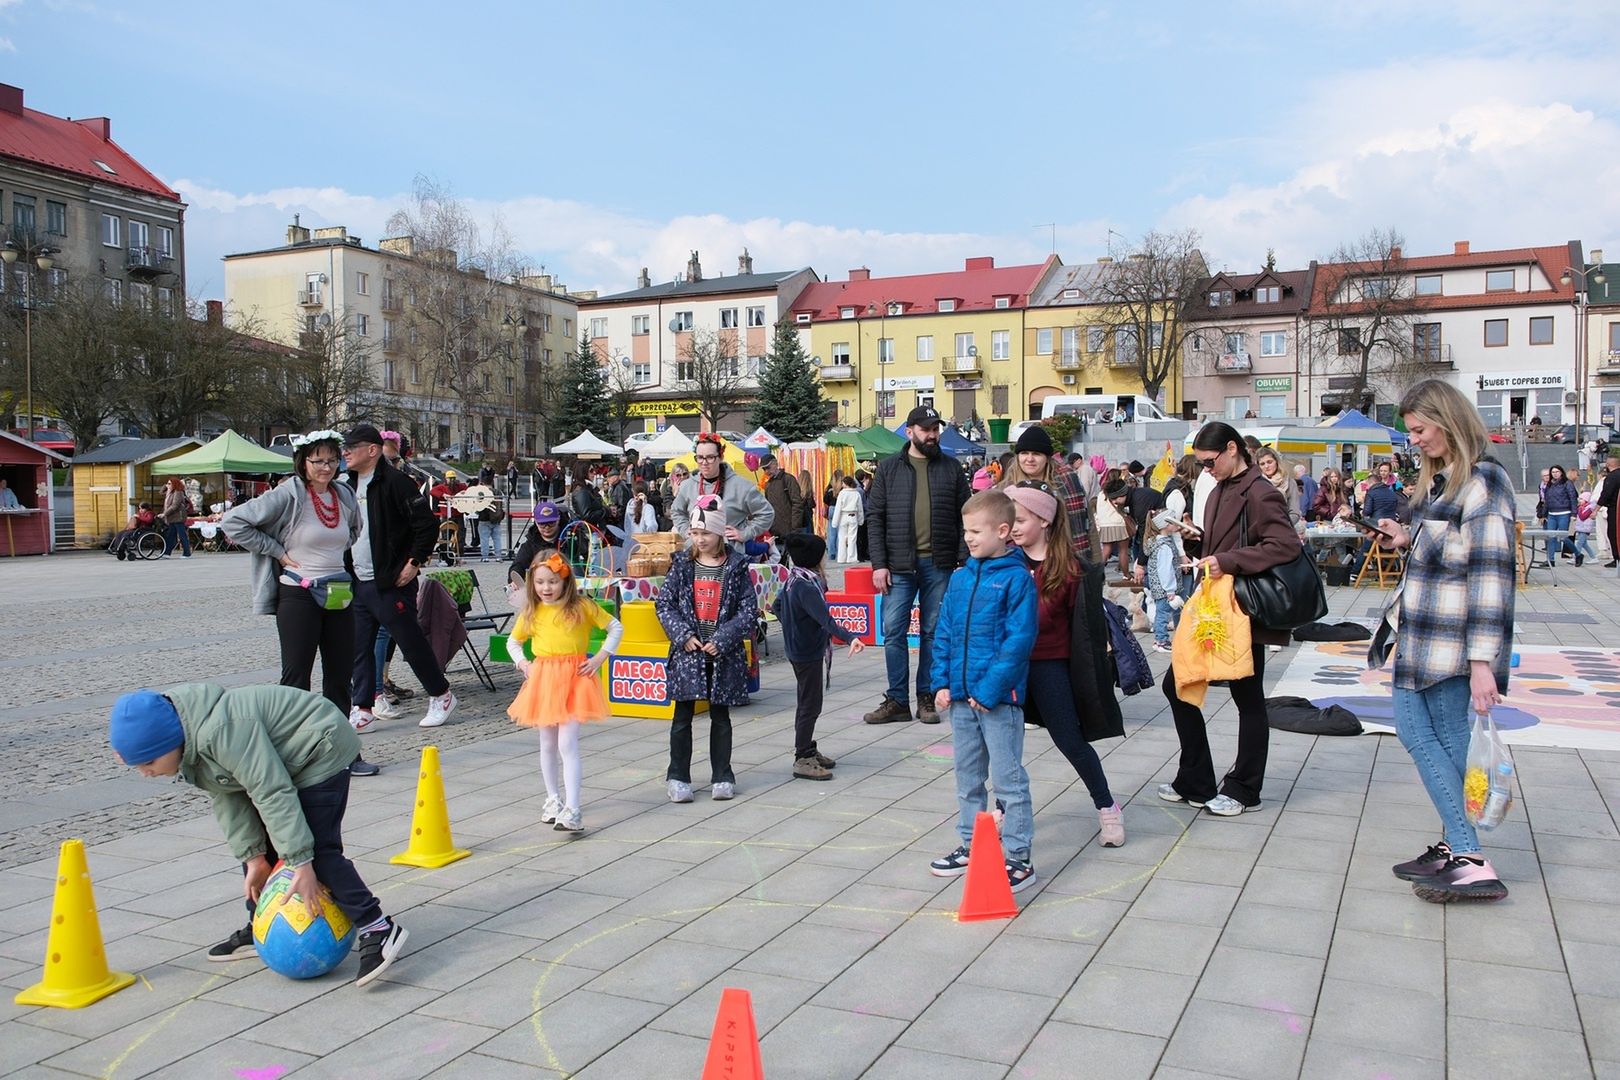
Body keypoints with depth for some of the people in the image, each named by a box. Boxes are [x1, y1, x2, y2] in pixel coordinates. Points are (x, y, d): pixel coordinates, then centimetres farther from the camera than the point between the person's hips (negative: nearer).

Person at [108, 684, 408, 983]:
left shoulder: (221, 731, -34)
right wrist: (253, 857, -4)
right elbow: (226, 796, 0)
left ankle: (378, 930, -14)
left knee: (318, 849, -16)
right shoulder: (188, 738, -4)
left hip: (320, 750, -10)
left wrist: (301, 863, -31)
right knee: (252, 840, 12)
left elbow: (273, 793, -33)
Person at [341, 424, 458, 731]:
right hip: (357, 584, 8)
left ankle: (441, 696, 16)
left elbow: (427, 524, -16)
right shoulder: (349, 485, 13)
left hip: (390, 583, -8)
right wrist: (346, 568, 15)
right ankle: (363, 708, 16)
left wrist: (415, 562, -15)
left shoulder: (394, 482, -12)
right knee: (359, 648, 8)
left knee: (412, 642, 1)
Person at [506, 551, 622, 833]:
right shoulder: (531, 612, 6)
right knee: (548, 745, 12)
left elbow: (616, 628, 4)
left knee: (567, 744, -12)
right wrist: (523, 663, 5)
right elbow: (514, 641, 22)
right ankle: (553, 799, 28)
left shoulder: (582, 606, -3)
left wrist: (600, 658, -3)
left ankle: (572, 810, -13)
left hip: (575, 677, -4)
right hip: (542, 678, 4)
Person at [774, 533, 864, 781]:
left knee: (807, 702, 20)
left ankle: (808, 750, 32)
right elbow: (825, 619, -36)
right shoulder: (807, 587, -24)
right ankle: (802, 760, 3)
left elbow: (776, 607, 20)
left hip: (796, 649, 10)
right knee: (810, 705, -3)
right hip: (809, 653, -10)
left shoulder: (792, 581, 6)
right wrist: (849, 638, -45)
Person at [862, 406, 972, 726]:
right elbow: (874, 517, 2)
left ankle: (927, 697, 17)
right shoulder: (888, 468, 5)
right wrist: (879, 564, -6)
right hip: (899, 566, 0)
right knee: (894, 631, -1)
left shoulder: (950, 469, 7)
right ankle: (897, 700, 9)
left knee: (933, 632, 7)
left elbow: (965, 517, 6)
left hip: (939, 565, 1)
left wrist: (964, 560, -5)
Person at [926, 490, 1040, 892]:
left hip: (998, 699, -7)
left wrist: (990, 690, -18)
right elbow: (944, 634, 12)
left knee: (1009, 779, 1)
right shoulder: (960, 578, 9)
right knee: (967, 777, 17)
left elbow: (1019, 640, -15)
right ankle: (970, 846, 31)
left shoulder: (1017, 578, -10)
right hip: (960, 698, 7)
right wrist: (941, 682, 3)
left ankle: (1019, 858, 10)